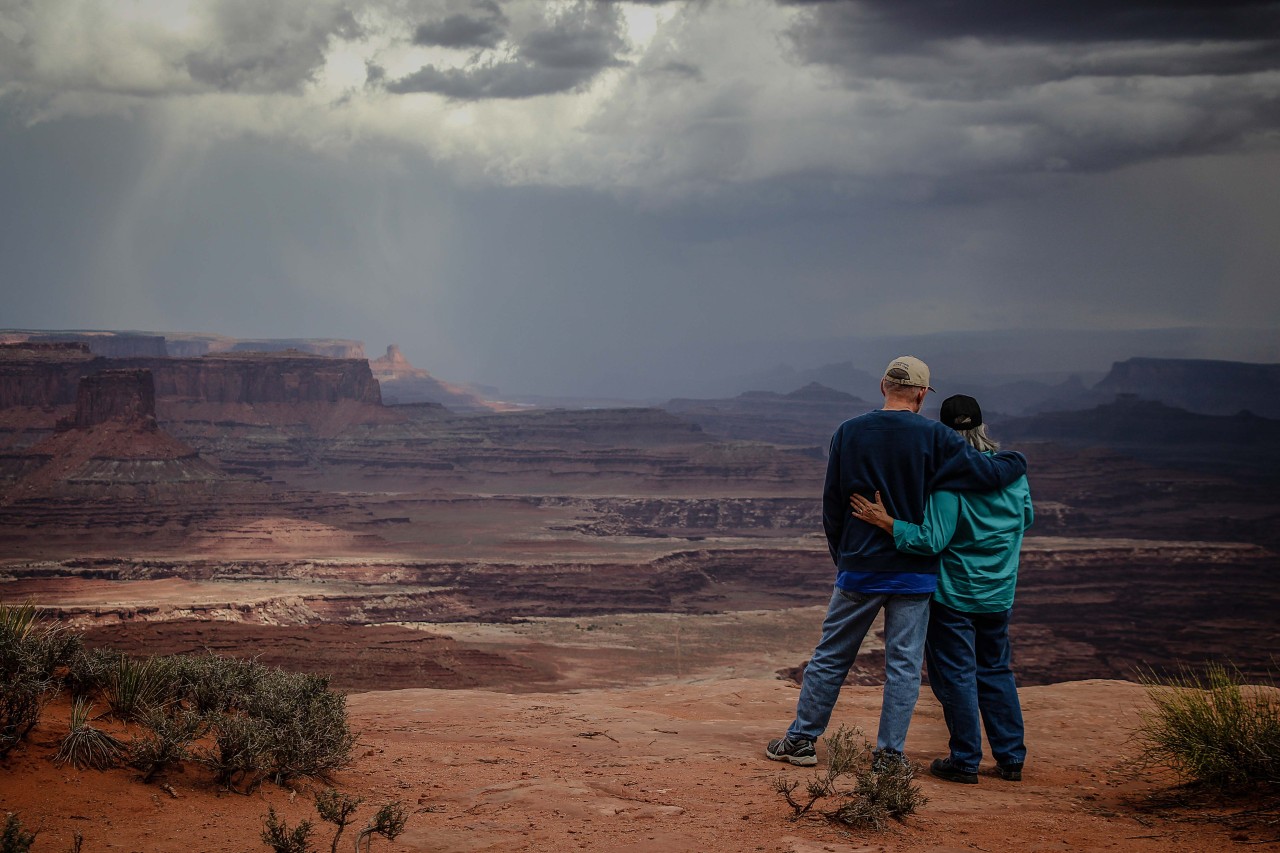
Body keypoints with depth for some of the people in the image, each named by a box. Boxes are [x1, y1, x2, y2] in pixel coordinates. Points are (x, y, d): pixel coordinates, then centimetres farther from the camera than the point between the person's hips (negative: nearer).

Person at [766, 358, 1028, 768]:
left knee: (830, 657, 11)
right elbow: (990, 473, -9)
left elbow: (831, 505, 3)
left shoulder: (848, 433, -2)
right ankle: (890, 754, 7)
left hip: (859, 566, 2)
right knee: (903, 665, 6)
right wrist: (1018, 460, 14)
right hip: (915, 572, -1)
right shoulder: (935, 438, -8)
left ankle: (801, 739, 18)